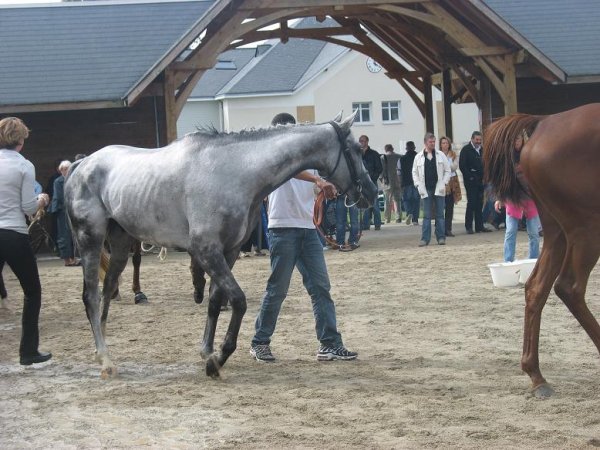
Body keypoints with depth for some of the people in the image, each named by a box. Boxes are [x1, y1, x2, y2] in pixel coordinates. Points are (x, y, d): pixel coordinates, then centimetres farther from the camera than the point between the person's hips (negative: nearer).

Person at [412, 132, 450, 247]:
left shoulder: (441, 155, 5)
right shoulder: (418, 157, 5)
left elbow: (447, 170, 7)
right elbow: (415, 172, 9)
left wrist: (444, 183, -4)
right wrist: (419, 185, -2)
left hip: (439, 189, 0)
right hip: (426, 190, 0)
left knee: (440, 214, 2)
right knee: (426, 215, 0)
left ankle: (441, 237, 7)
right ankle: (425, 238, 0)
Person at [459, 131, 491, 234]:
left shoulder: (481, 150, 15)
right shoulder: (466, 150, -3)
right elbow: (462, 166, -8)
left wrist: (484, 177, 7)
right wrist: (470, 177, -14)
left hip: (480, 181, 6)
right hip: (470, 181, -6)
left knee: (479, 203, 6)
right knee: (471, 203, -7)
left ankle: (479, 226, 10)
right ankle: (469, 227, -4)